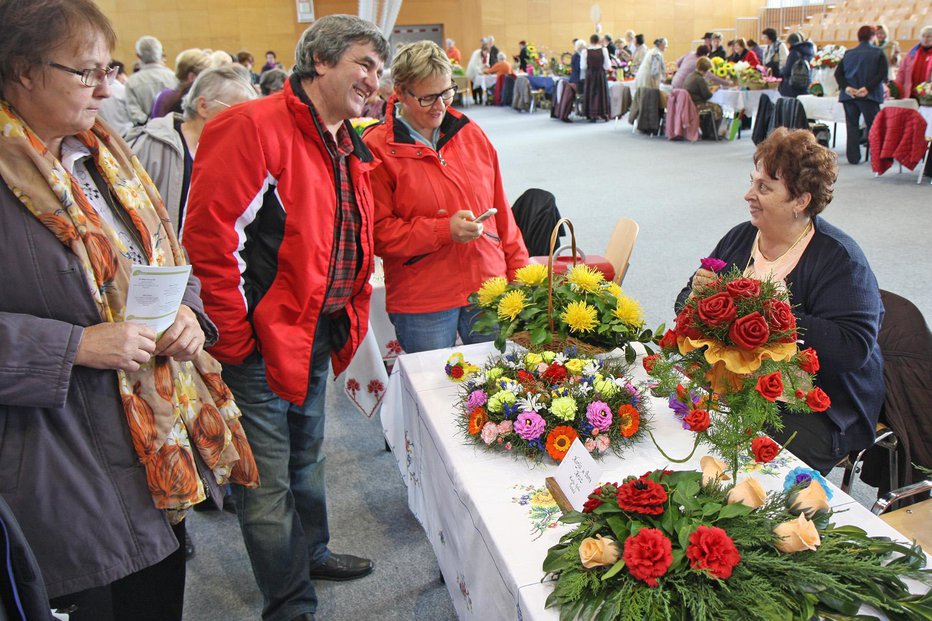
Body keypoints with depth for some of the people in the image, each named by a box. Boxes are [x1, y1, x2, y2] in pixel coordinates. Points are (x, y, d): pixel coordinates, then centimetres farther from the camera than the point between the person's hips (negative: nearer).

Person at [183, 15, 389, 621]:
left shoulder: (351, 148, 11)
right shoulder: (255, 127, -18)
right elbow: (209, 238, -23)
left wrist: (351, 316, 12)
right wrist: (235, 338, -19)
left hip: (320, 332, 9)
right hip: (262, 341, -9)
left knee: (306, 457, 26)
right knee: (268, 480, 6)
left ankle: (312, 551, 48)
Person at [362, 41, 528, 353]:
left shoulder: (470, 133, 8)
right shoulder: (377, 148, -7)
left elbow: (500, 210, 13)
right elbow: (377, 231, -10)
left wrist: (517, 269, 12)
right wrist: (443, 230, -19)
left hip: (489, 289, 4)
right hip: (421, 304, -4)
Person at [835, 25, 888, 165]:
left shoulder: (848, 54, 8)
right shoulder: (878, 53, -1)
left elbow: (838, 73, 1)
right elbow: (882, 74, -12)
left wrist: (846, 87, -8)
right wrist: (867, 88, -15)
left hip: (849, 95, 3)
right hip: (870, 96, -3)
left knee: (852, 126, 8)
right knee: (873, 126, 4)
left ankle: (853, 157, 5)